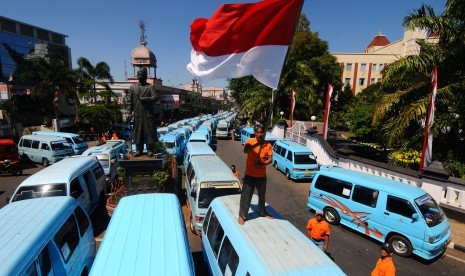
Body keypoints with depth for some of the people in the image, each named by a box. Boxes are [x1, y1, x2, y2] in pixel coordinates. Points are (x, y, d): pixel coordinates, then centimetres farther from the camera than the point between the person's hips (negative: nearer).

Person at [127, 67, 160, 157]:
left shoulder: (150, 87, 4)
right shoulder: (133, 87, 14)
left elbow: (156, 97, -8)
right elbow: (129, 100, 11)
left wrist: (144, 99, -12)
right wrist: (130, 110, 0)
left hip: (148, 114, -2)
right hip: (137, 114, 3)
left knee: (149, 132, 0)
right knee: (138, 132, 5)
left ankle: (150, 150, 9)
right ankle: (138, 150, 15)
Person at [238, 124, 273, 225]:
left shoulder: (268, 145, -2)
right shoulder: (250, 141, -10)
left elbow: (270, 159, -7)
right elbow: (245, 150, -31)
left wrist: (262, 163, -26)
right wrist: (257, 144, -42)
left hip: (262, 175, 3)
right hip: (249, 175, -3)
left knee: (262, 195, 20)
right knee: (246, 196, 1)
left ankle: (262, 212, 41)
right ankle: (242, 216, 15)